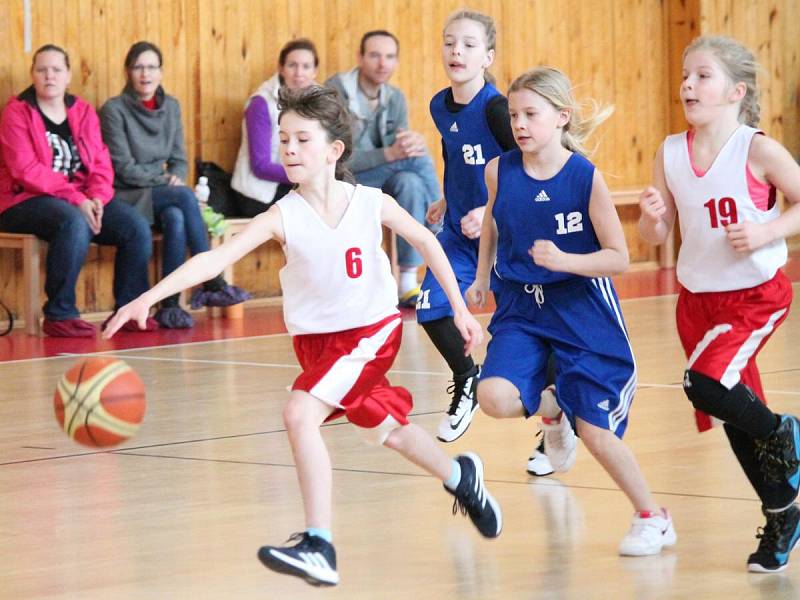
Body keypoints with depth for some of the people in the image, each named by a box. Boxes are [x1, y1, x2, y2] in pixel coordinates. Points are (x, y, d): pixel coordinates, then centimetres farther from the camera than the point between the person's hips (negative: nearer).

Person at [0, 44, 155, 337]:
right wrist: (75, 199, -22)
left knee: (137, 227, -15)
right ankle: (60, 314, -27)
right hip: (27, 201, -6)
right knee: (74, 223, -37)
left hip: (84, 199, 6)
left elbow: (101, 163, 7)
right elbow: (26, 170, -15)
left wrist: (97, 197, -15)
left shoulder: (83, 112, 12)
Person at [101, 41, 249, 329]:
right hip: (127, 198, -5)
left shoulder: (171, 107, 11)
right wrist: (166, 181, -15)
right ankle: (212, 284, -31)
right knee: (185, 197, -32)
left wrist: (175, 178, -9)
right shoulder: (114, 110, -7)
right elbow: (124, 168, -11)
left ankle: (169, 306, -32)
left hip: (162, 196, 5)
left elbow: (179, 161, 13)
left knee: (176, 219, -33)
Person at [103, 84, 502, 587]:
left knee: (300, 414, -23)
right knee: (387, 428, 20)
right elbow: (217, 257, -27)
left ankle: (319, 546, -22)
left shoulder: (372, 203, -15)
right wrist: (150, 296, -40)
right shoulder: (283, 216, -16)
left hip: (371, 328, -4)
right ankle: (461, 477, 50)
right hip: (316, 336, 4)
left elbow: (425, 241, 2)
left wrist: (460, 308, 6)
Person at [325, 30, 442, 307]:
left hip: (374, 184, 6)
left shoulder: (395, 98, 5)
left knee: (410, 182, -28)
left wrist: (414, 142, -28)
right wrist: (389, 154, -37)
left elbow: (402, 149, -2)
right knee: (417, 158, -25)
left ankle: (408, 285, -28)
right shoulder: (334, 92, -16)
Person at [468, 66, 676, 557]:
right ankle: (550, 406, 12)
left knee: (596, 434, -4)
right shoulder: (500, 171, -6)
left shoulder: (586, 177, -15)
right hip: (520, 309, 3)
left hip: (582, 312, -3)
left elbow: (619, 258, -12)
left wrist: (563, 260, -26)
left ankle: (653, 518, 19)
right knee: (495, 398, -24)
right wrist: (482, 277, 22)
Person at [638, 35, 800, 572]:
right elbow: (657, 236, 2)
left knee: (706, 384, -24)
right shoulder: (671, 152, -2)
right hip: (697, 298, 5)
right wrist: (651, 216, -19)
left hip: (755, 294, -5)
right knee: (735, 414, 10)